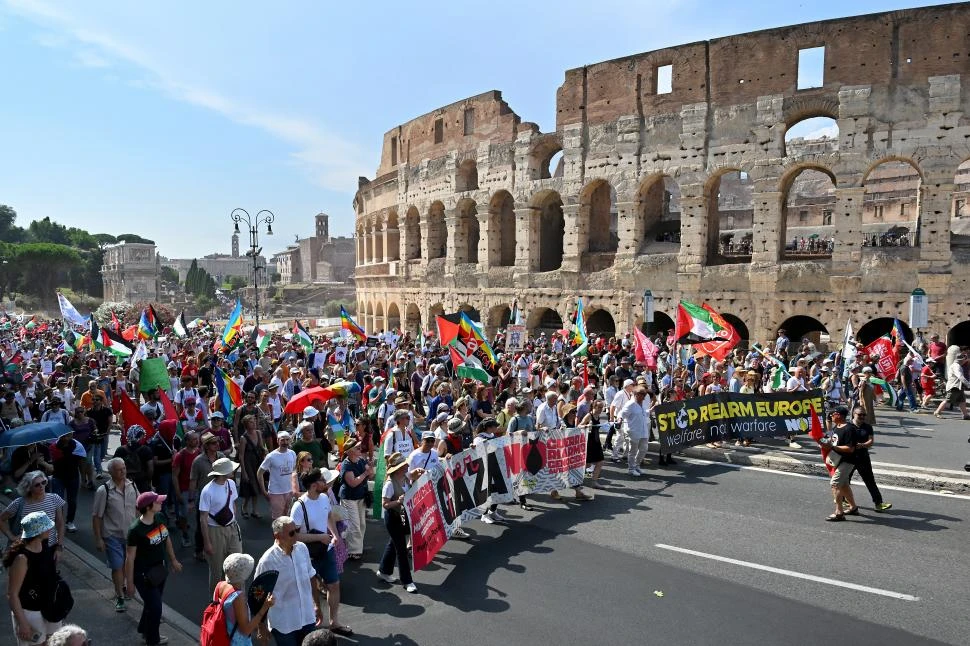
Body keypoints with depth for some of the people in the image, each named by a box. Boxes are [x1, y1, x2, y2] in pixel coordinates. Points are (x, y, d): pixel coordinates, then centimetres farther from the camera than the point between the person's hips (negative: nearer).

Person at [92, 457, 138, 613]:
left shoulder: (132, 486, -3)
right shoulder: (103, 490, -17)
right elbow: (97, 516, -12)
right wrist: (98, 539, -12)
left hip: (130, 533, 4)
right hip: (112, 535, -4)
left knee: (127, 563, 18)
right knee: (117, 566, 0)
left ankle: (121, 587, 40)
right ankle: (119, 597, 14)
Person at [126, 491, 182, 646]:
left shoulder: (158, 519, -6)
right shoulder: (136, 530, -27)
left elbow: (166, 539, 10)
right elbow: (130, 557, -18)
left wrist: (173, 560, 18)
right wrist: (130, 582, -11)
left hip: (159, 570, 7)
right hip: (144, 575, -7)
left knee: (152, 603, 24)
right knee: (155, 607, 5)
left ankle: (145, 630, 48)